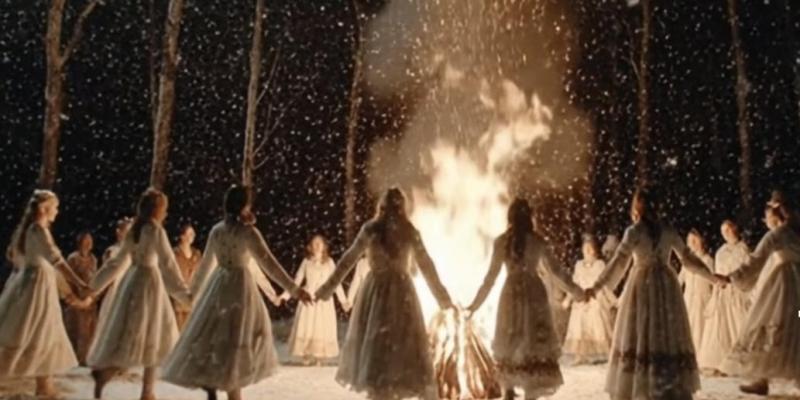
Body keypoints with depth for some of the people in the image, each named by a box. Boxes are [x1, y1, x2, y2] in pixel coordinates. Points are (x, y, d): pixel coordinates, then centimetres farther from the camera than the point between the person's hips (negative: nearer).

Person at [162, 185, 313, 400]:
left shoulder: (216, 230, 6)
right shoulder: (248, 231, -12)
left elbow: (206, 263, 17)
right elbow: (268, 263, -17)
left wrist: (195, 289, 32)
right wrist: (293, 289, -18)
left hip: (218, 285, 6)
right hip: (240, 286, -6)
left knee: (215, 335, 14)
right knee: (234, 342, 2)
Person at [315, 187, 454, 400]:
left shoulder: (370, 229, -1)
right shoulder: (410, 231, 0)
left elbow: (348, 259, 1)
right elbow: (426, 265, 4)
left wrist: (328, 288, 9)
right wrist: (442, 296, 13)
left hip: (376, 290, 0)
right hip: (402, 291, 0)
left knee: (374, 345, 10)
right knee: (408, 346, 6)